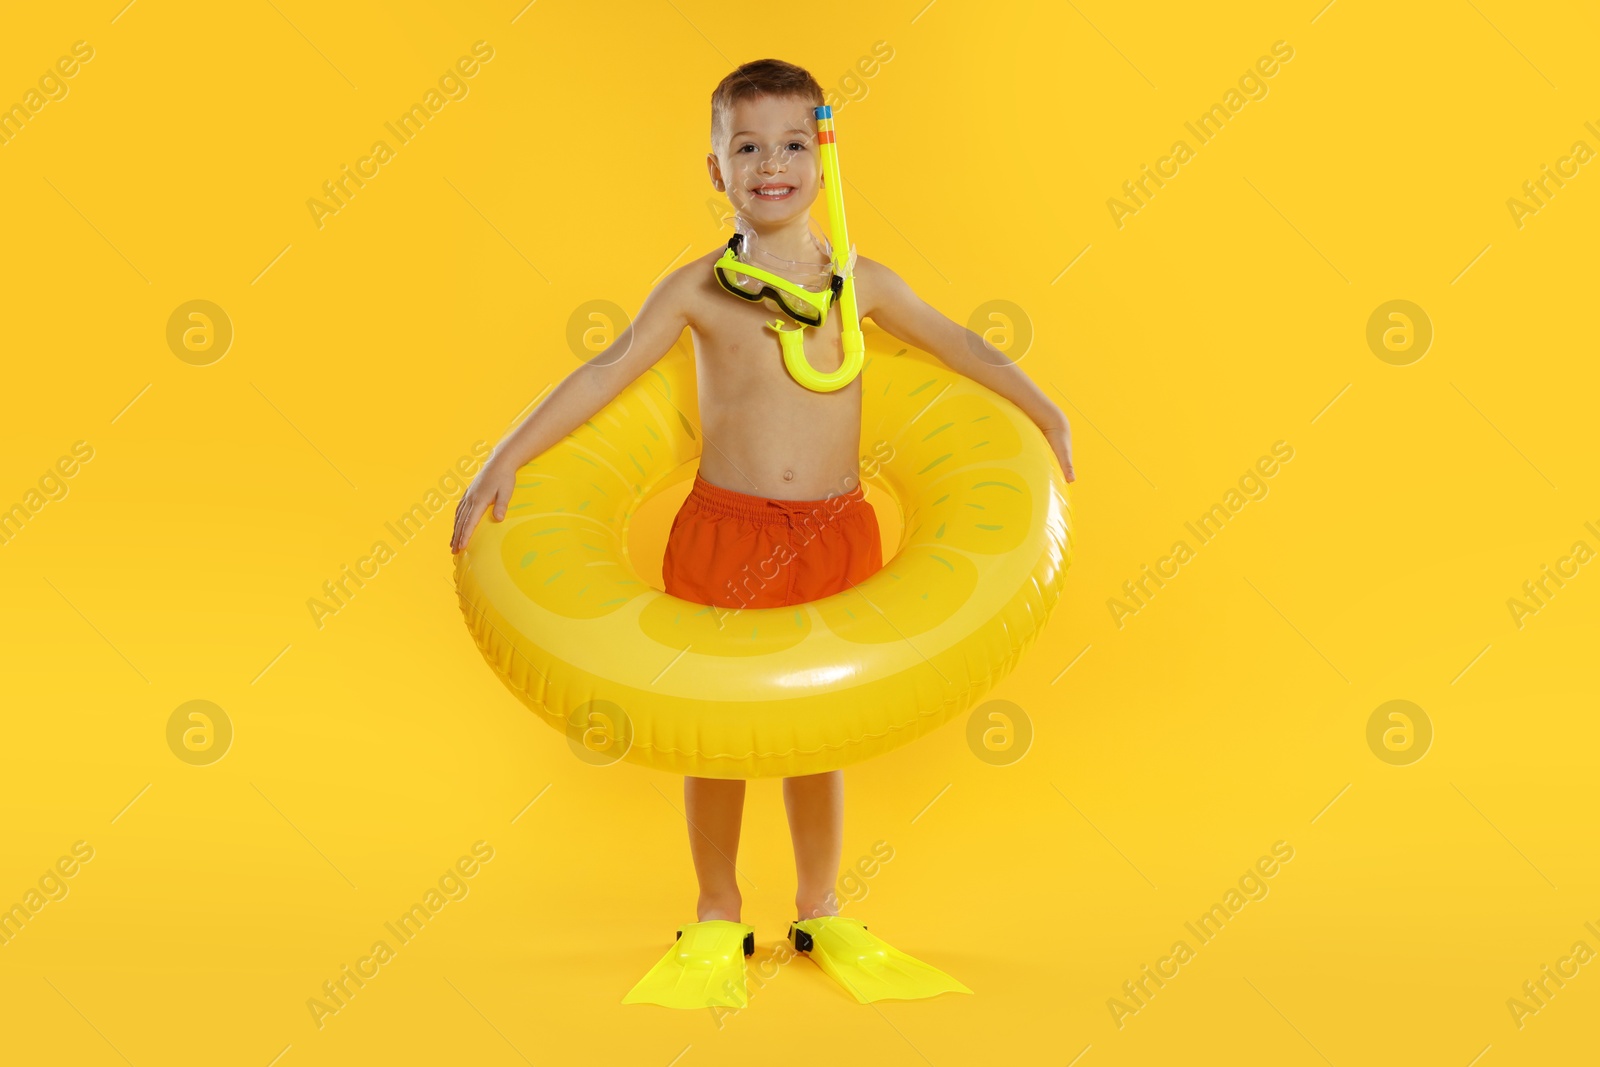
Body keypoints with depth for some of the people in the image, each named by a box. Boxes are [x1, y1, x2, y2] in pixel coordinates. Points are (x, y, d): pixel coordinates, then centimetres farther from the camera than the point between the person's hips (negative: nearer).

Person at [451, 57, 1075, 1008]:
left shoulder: (861, 283, 3)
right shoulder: (697, 290, -3)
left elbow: (957, 343, 14)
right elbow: (606, 374, -4)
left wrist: (1045, 412, 13)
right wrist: (507, 460, -8)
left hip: (834, 532, 1)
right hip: (723, 529, -1)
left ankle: (820, 914, 29)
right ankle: (718, 919, 26)